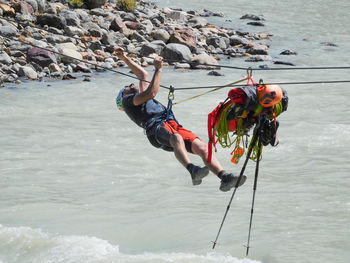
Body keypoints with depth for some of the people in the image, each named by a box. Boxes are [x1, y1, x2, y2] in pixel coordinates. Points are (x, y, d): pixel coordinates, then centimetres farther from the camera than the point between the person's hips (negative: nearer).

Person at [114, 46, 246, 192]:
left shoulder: (141, 97, 43)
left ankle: (225, 177, -37)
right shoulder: (128, 100, 19)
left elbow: (144, 75, 53)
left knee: (201, 146, -19)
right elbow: (151, 93, 3)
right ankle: (193, 171, -65)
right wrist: (158, 69, 8)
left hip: (173, 125, 7)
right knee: (177, 139, -41)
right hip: (156, 127, -7)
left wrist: (126, 58, 55)